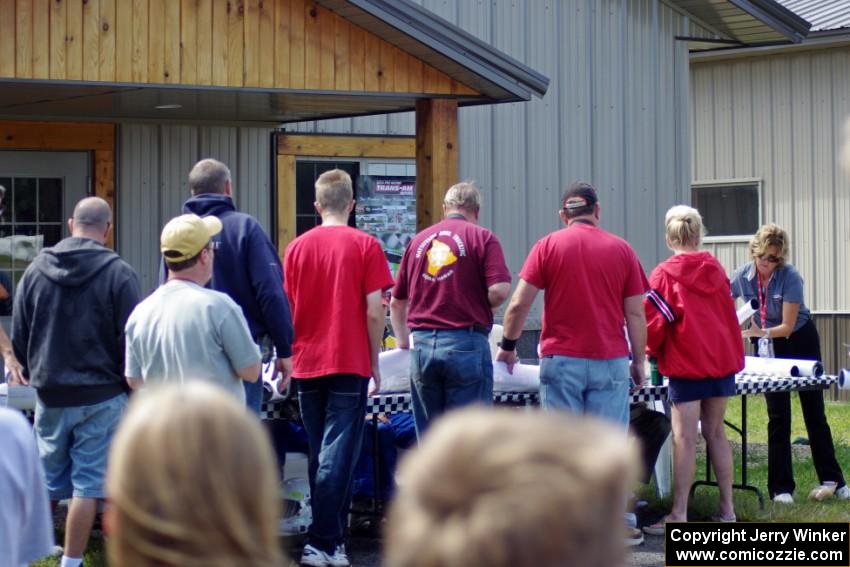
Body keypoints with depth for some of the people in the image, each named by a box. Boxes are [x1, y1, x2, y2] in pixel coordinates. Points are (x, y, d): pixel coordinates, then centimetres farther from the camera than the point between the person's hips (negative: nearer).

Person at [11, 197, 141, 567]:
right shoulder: (118, 274, -12)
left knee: (47, 480, 16)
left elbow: (18, 335, 7)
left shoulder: (36, 270, 1)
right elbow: (129, 339, -9)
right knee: (88, 482, 1)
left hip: (49, 394, 4)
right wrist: (130, 385, 4)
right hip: (101, 395, -4)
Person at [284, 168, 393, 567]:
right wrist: (374, 363, 3)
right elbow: (374, 313, -8)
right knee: (337, 456, -5)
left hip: (307, 365, 4)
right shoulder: (365, 246, -5)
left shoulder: (297, 247, 5)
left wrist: (287, 357, 21)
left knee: (319, 455, 13)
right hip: (349, 365, -4)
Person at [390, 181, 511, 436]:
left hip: (422, 345, 4)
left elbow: (397, 302, 20)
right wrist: (482, 309, 9)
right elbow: (499, 290, -12)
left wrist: (403, 342, 32)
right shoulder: (482, 238, 1)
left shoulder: (418, 240, 14)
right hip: (466, 344, -4)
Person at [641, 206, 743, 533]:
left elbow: (654, 320, -9)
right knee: (715, 433, 13)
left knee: (684, 438, -6)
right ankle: (727, 509, 15)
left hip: (686, 364, -5)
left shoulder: (664, 274, -8)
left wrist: (652, 350, 10)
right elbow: (728, 313, 14)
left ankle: (679, 515, -6)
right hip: (722, 359, 5)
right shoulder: (716, 270, 7)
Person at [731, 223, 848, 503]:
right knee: (778, 417, -1)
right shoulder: (743, 276, -15)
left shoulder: (790, 278, -25)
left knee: (814, 413, 4)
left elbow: (787, 326, -25)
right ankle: (781, 488, 2)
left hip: (800, 341, -2)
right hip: (768, 347, 2)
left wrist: (762, 333, -41)